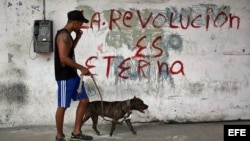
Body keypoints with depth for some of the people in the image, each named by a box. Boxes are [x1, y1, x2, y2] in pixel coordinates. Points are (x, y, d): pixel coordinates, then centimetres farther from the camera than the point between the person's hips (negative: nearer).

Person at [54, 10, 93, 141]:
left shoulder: (67, 35, 13)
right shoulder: (64, 36, -18)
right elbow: (64, 58, -25)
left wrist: (77, 38, 16)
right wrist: (81, 68, -19)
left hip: (73, 75, 11)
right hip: (65, 77, -10)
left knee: (84, 100, 12)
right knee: (63, 106, 1)